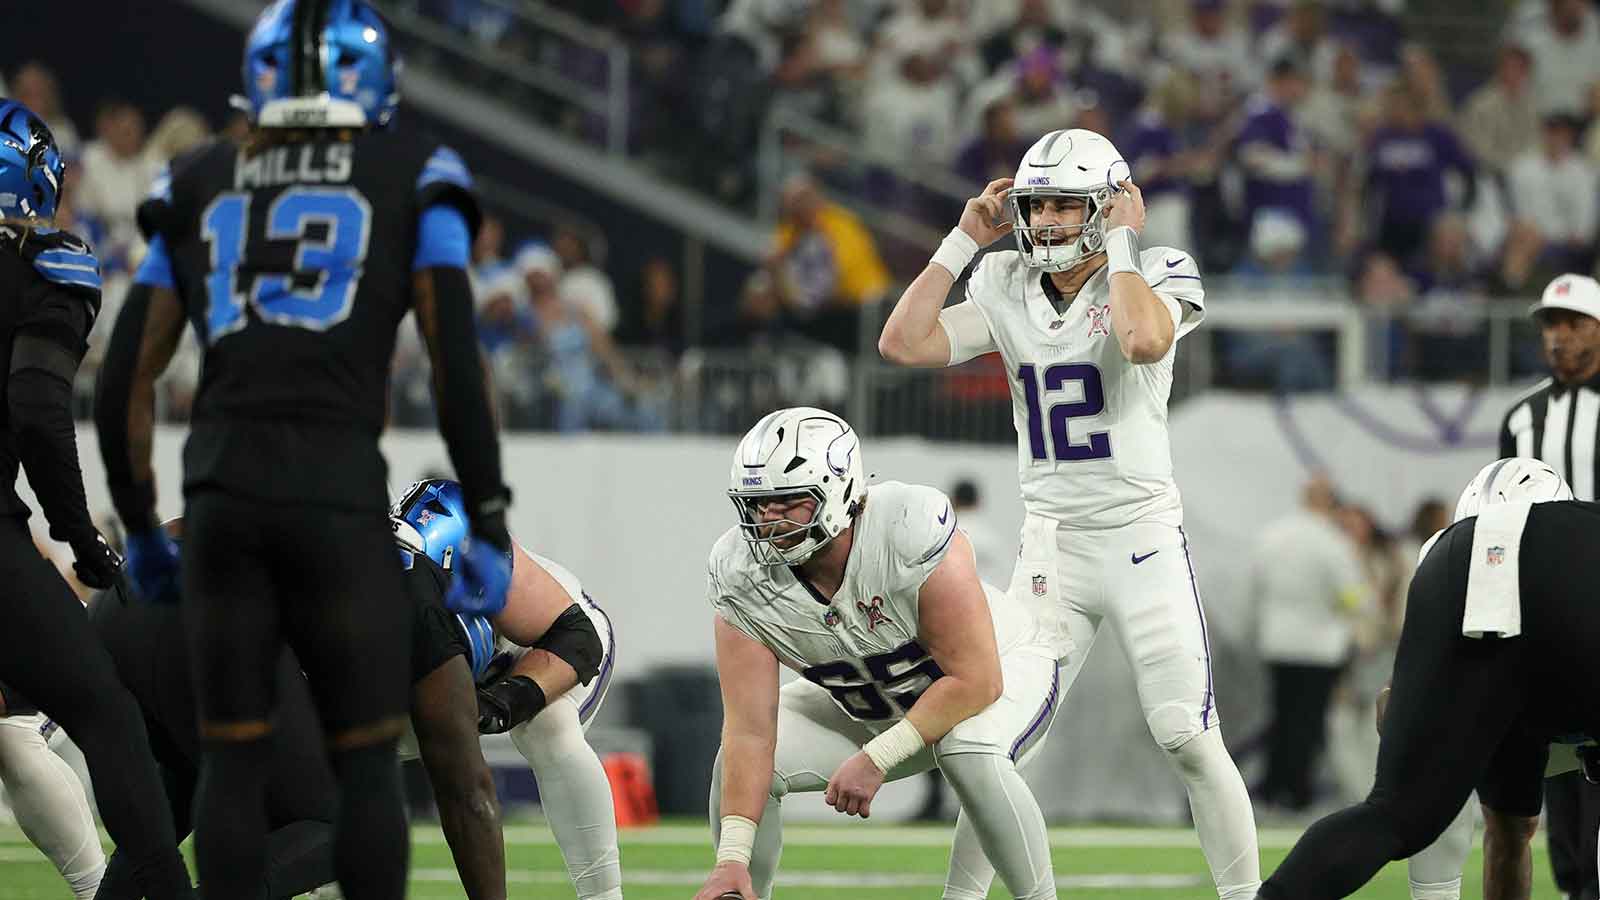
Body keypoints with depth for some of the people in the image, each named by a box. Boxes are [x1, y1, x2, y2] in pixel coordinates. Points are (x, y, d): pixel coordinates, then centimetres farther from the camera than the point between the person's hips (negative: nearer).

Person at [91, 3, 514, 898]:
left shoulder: (200, 193, 19)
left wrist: (140, 531, 27)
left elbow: (124, 382, 17)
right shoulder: (410, 183, 11)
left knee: (234, 758, 10)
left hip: (221, 493, 3)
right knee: (368, 758, 5)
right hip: (339, 496, -3)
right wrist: (488, 530, 4)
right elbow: (457, 361, 1)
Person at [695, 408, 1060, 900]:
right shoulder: (740, 574, -24)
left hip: (998, 670, -4)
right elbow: (751, 730, -25)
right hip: (866, 706, 5)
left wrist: (876, 760, -35)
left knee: (971, 755, -36)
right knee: (739, 764, -14)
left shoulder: (911, 528, -37)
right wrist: (732, 858, -34)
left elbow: (975, 679, -32)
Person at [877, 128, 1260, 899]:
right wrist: (964, 239, -1)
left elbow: (1144, 341, -29)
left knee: (1189, 741, -7)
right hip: (1051, 541, 4)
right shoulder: (1008, 288, 7)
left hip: (1143, 536, -4)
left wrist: (1122, 242, -17)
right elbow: (903, 343, -2)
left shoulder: (1153, 274, -6)